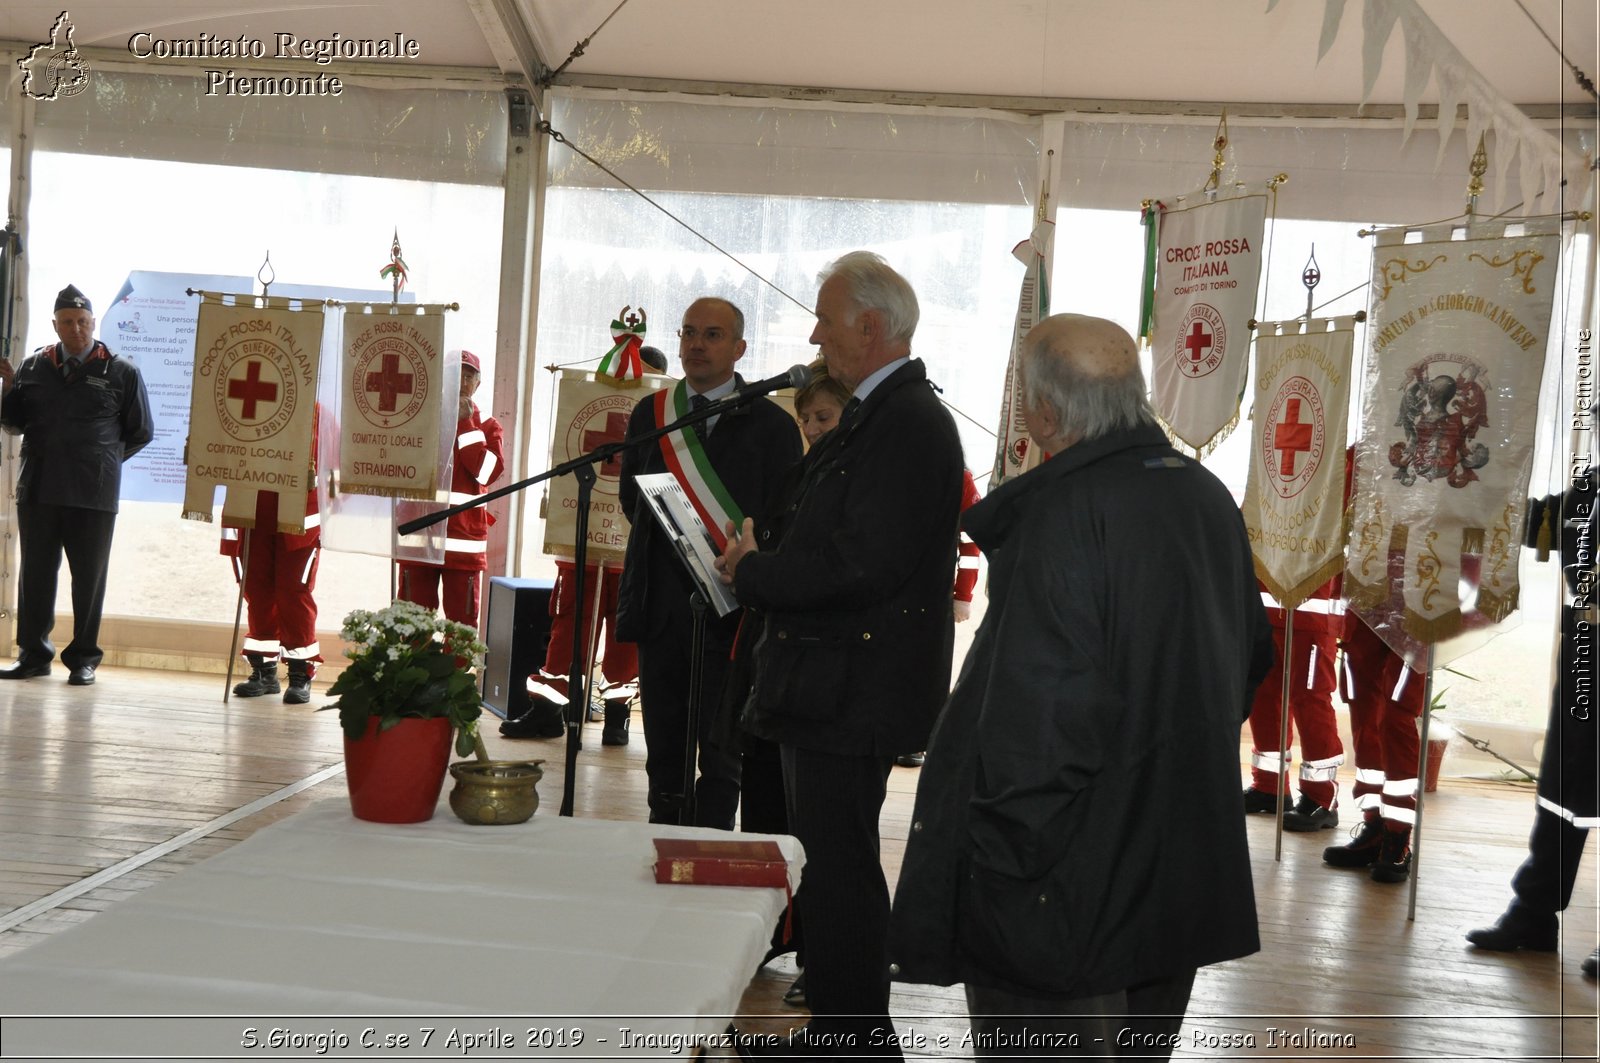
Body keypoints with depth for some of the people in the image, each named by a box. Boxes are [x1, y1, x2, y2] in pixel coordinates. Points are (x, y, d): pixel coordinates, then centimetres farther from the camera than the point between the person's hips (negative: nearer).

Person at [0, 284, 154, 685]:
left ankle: (83, 659, 11)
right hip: (37, 488, 2)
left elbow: (141, 431, 10)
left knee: (89, 577, 3)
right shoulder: (33, 367, 9)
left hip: (94, 491, -2)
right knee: (36, 573, 7)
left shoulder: (121, 372, 3)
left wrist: (103, 461, 8)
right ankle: (33, 654, 15)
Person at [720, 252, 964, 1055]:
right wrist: (762, 555, 3)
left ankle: (858, 1035, 8)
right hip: (828, 684, 11)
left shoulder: (909, 424, -18)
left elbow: (862, 566, -26)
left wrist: (753, 573, -15)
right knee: (825, 864, 18)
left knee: (839, 872, -4)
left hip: (852, 693, -11)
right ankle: (833, 1027, 30)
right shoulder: (876, 416, 16)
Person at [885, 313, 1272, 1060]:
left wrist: (998, 854, -16)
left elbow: (1032, 711, -26)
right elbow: (1250, 656, 17)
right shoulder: (1207, 496, 4)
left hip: (1072, 892, -8)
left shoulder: (1062, 510, -22)